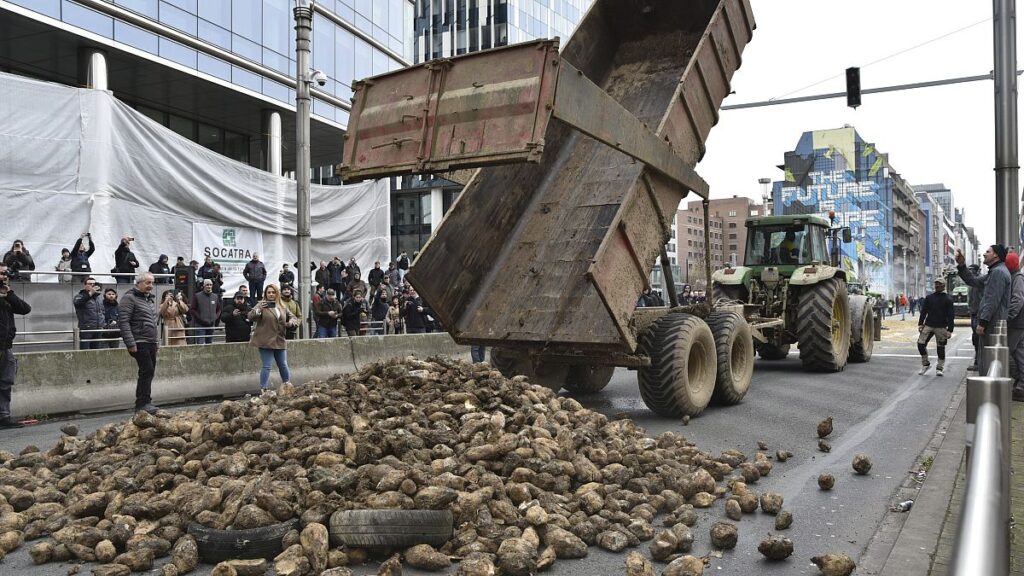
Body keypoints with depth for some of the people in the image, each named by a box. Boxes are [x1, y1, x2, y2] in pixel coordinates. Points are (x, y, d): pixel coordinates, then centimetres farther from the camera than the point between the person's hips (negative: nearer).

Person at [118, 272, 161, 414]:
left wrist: (157, 340, 21)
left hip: (151, 343, 8)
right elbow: (123, 321, -15)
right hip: (140, 343, -8)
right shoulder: (130, 298, -8)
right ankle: (143, 403, -7)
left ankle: (142, 403, 18)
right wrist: (130, 343, -20)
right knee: (147, 370, -13)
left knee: (148, 372, 9)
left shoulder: (151, 299, 19)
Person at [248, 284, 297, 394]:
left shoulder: (282, 307, 14)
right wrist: (259, 309, -33)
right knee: (267, 366, -8)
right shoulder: (261, 305, -3)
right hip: (266, 342, -5)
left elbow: (293, 317, 21)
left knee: (283, 365, 13)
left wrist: (291, 322, -3)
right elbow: (250, 316, -14)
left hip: (280, 341, 5)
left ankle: (288, 386, 27)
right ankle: (264, 389, -3)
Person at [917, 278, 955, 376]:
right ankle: (925, 364, 11)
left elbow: (950, 316, -3)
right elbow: (924, 311, 12)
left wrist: (949, 330, -9)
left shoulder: (948, 299, -1)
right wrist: (920, 324, 3)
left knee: (941, 348, 2)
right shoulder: (929, 297, 9)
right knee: (921, 343, -6)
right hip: (928, 325, 3)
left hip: (941, 327, -3)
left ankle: (939, 368, 13)